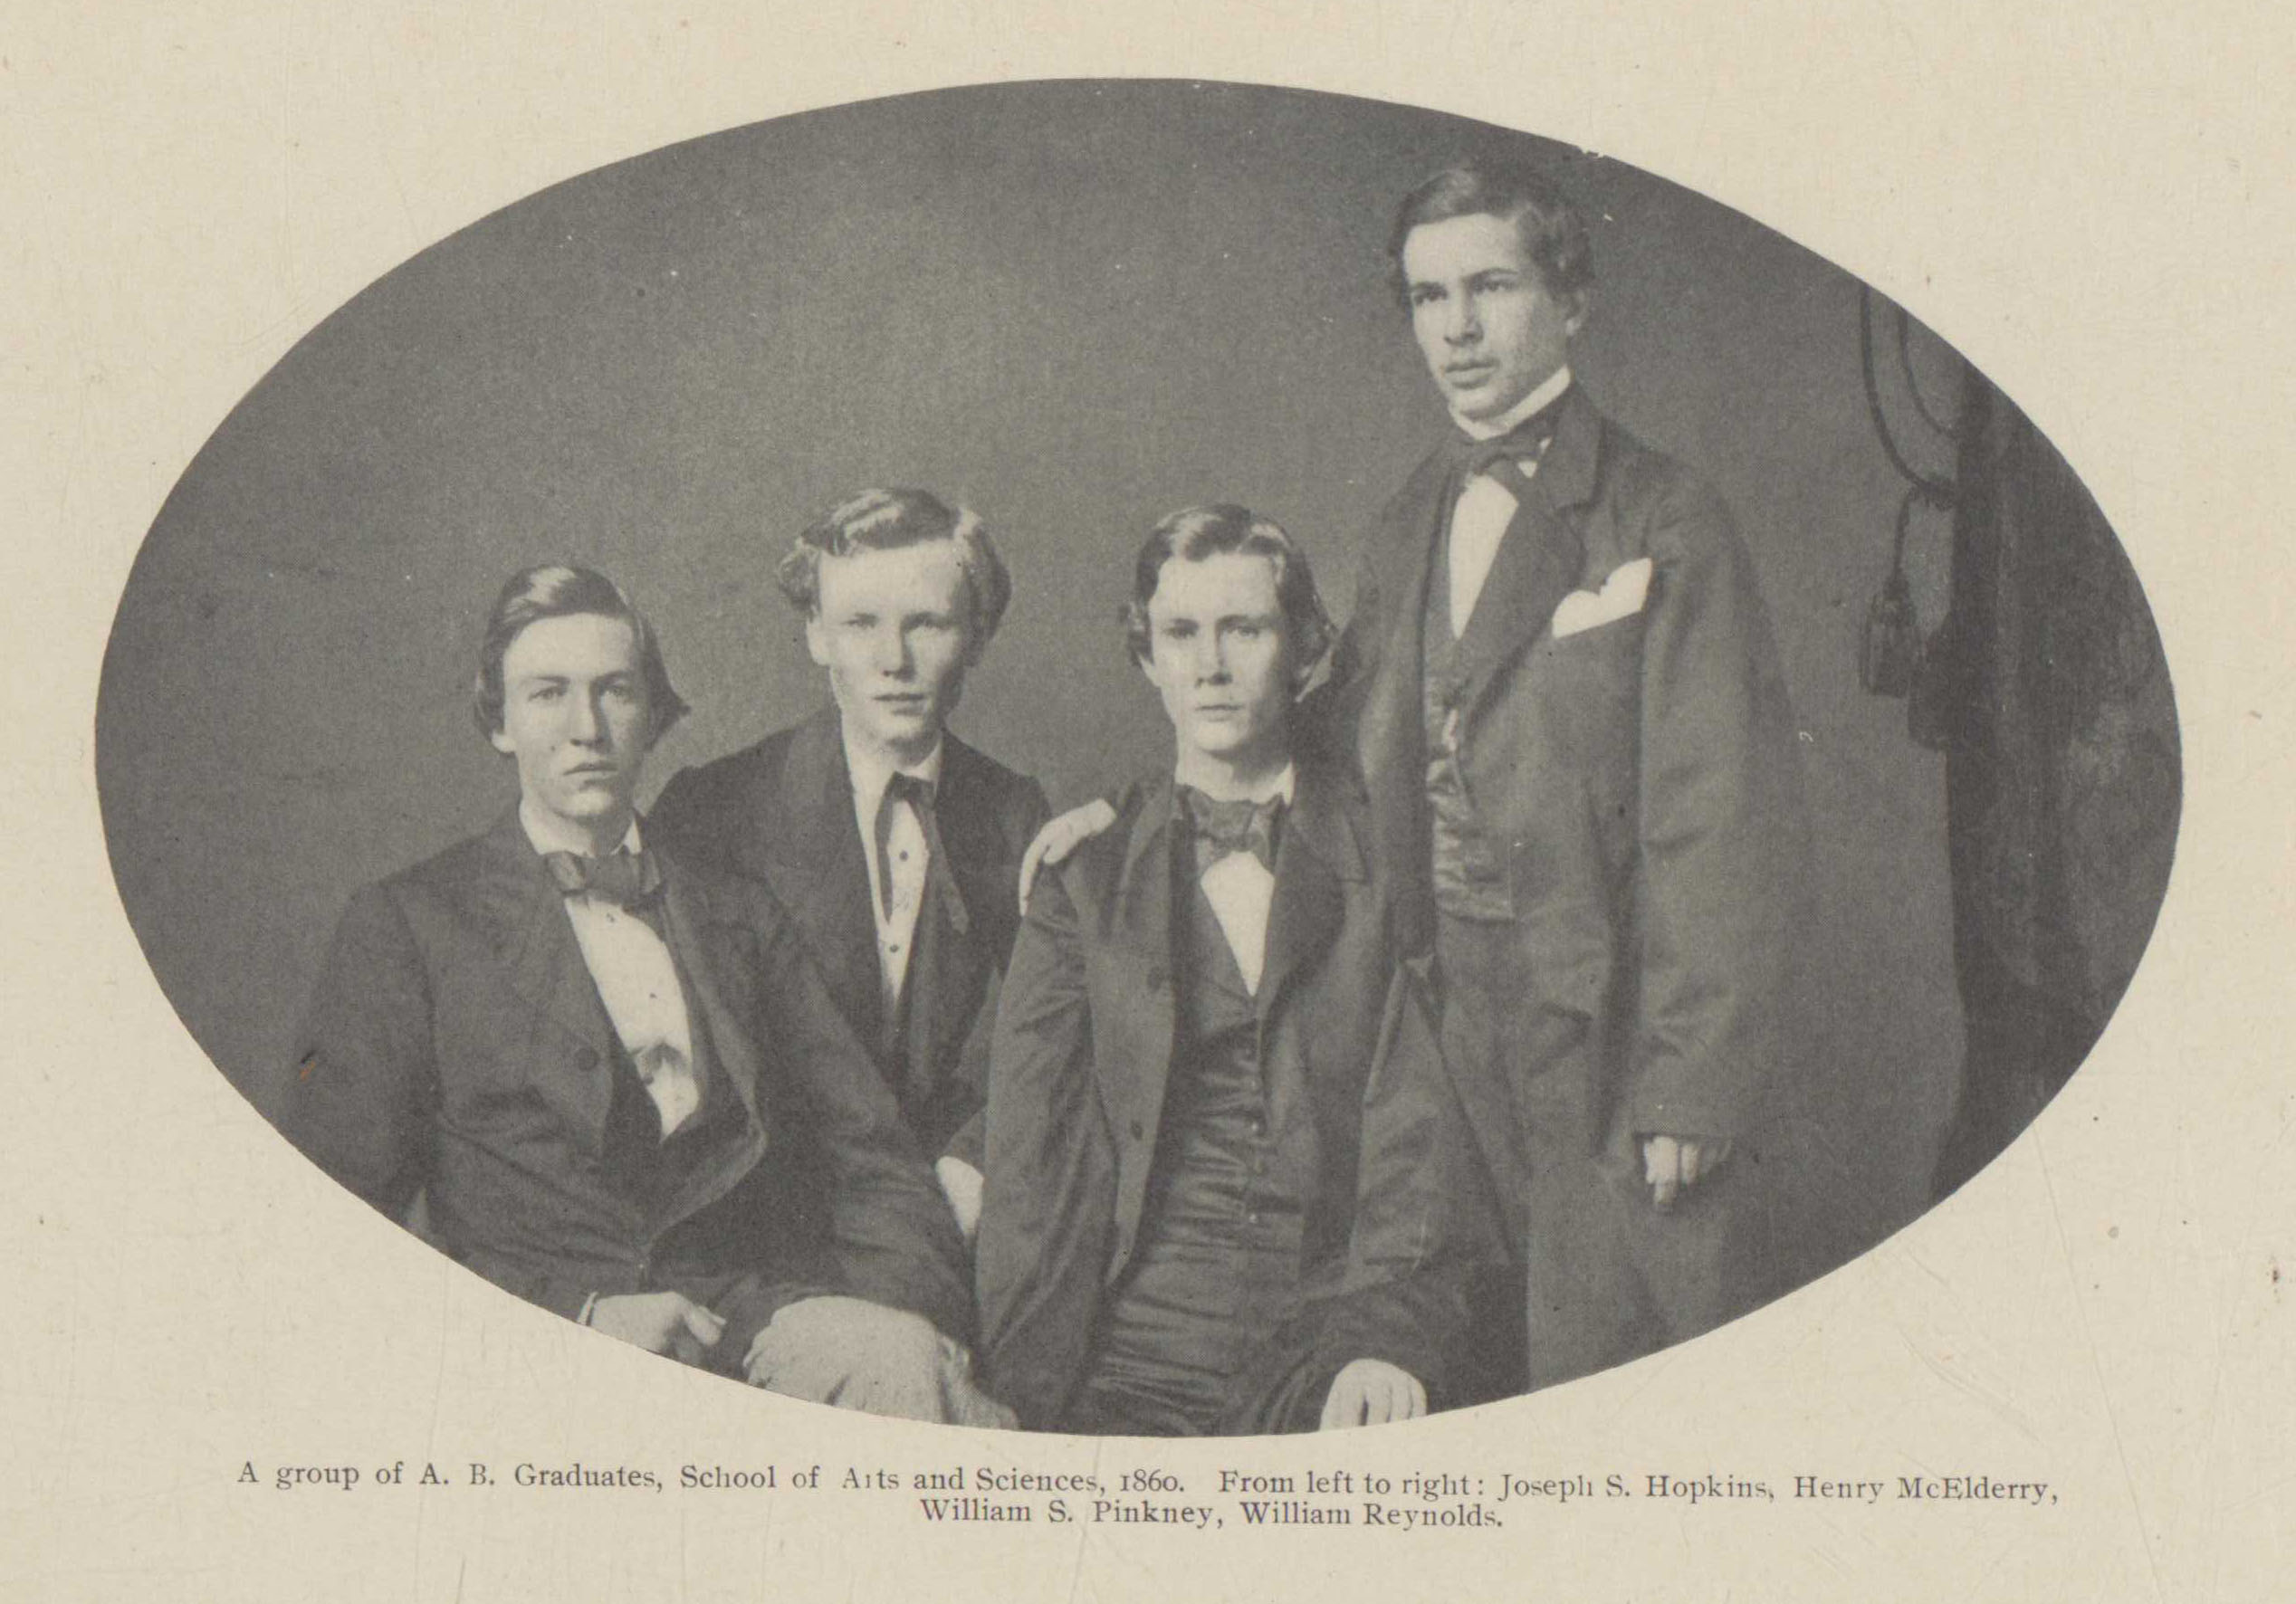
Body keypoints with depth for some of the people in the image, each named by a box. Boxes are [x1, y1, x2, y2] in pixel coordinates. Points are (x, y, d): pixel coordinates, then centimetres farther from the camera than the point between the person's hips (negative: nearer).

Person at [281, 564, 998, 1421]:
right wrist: (579, 1313, -12)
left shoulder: (739, 915, 22)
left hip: (767, 1312, 3)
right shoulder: (409, 924, 10)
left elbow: (868, 1157, 17)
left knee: (899, 1364, -30)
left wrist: (916, 1311, -6)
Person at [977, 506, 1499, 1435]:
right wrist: (1029, 1403, -7)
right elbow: (1030, 1154, 5)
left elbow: (1420, 1124, 1)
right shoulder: (1087, 882, 13)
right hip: (1137, 1348, 1)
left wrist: (1392, 1338, -15)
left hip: (1336, 1343, -1)